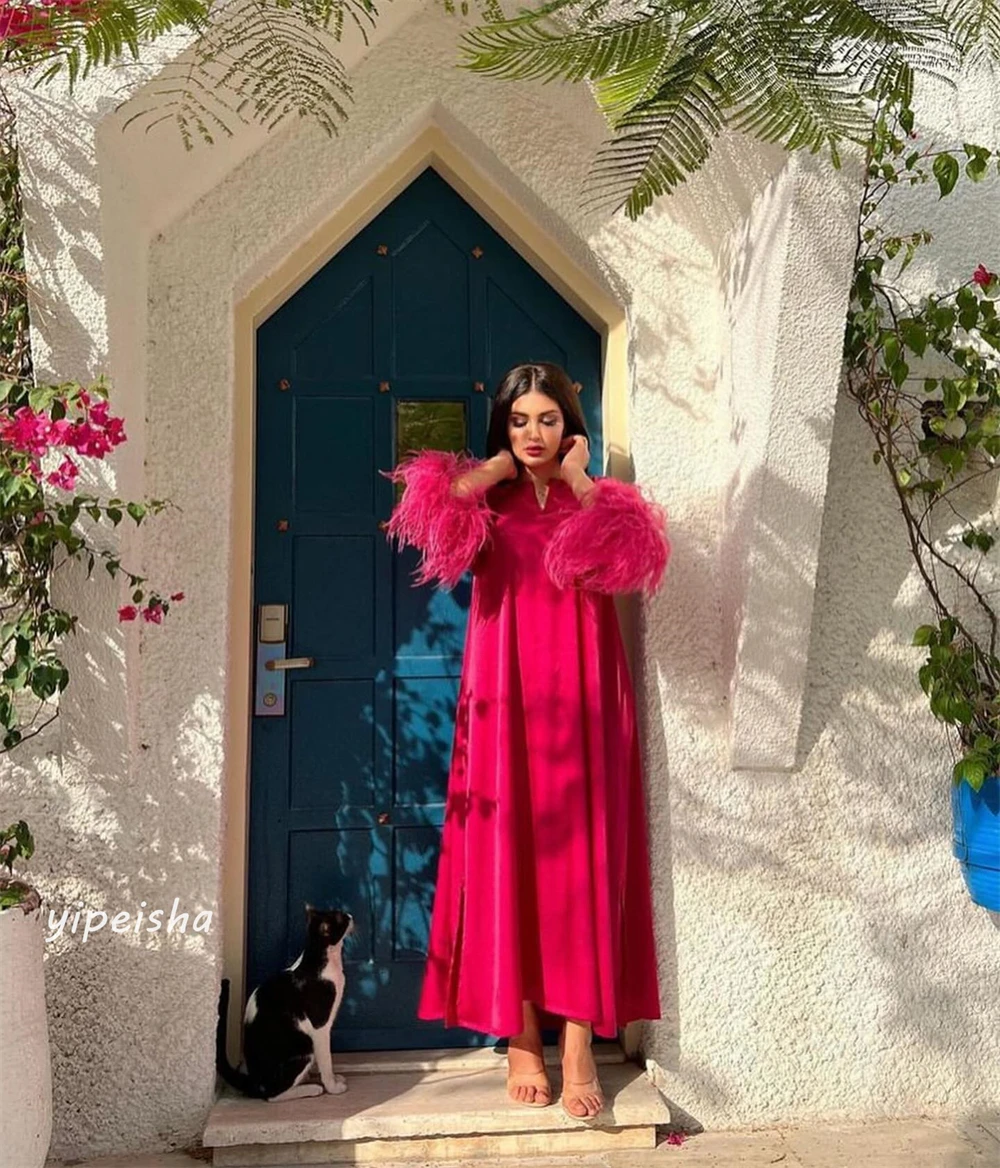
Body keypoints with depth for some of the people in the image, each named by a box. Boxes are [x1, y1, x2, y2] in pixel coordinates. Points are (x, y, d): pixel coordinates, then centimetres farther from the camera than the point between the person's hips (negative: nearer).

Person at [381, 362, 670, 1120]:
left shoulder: (600, 502, 10)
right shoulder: (485, 502, 10)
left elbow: (625, 562, -12)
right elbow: (436, 523, -13)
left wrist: (580, 481, -6)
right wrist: (495, 470, -2)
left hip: (581, 698, 0)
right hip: (504, 698, 0)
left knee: (581, 857, -3)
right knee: (507, 856, -1)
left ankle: (579, 1046, 2)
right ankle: (521, 1042, 9)